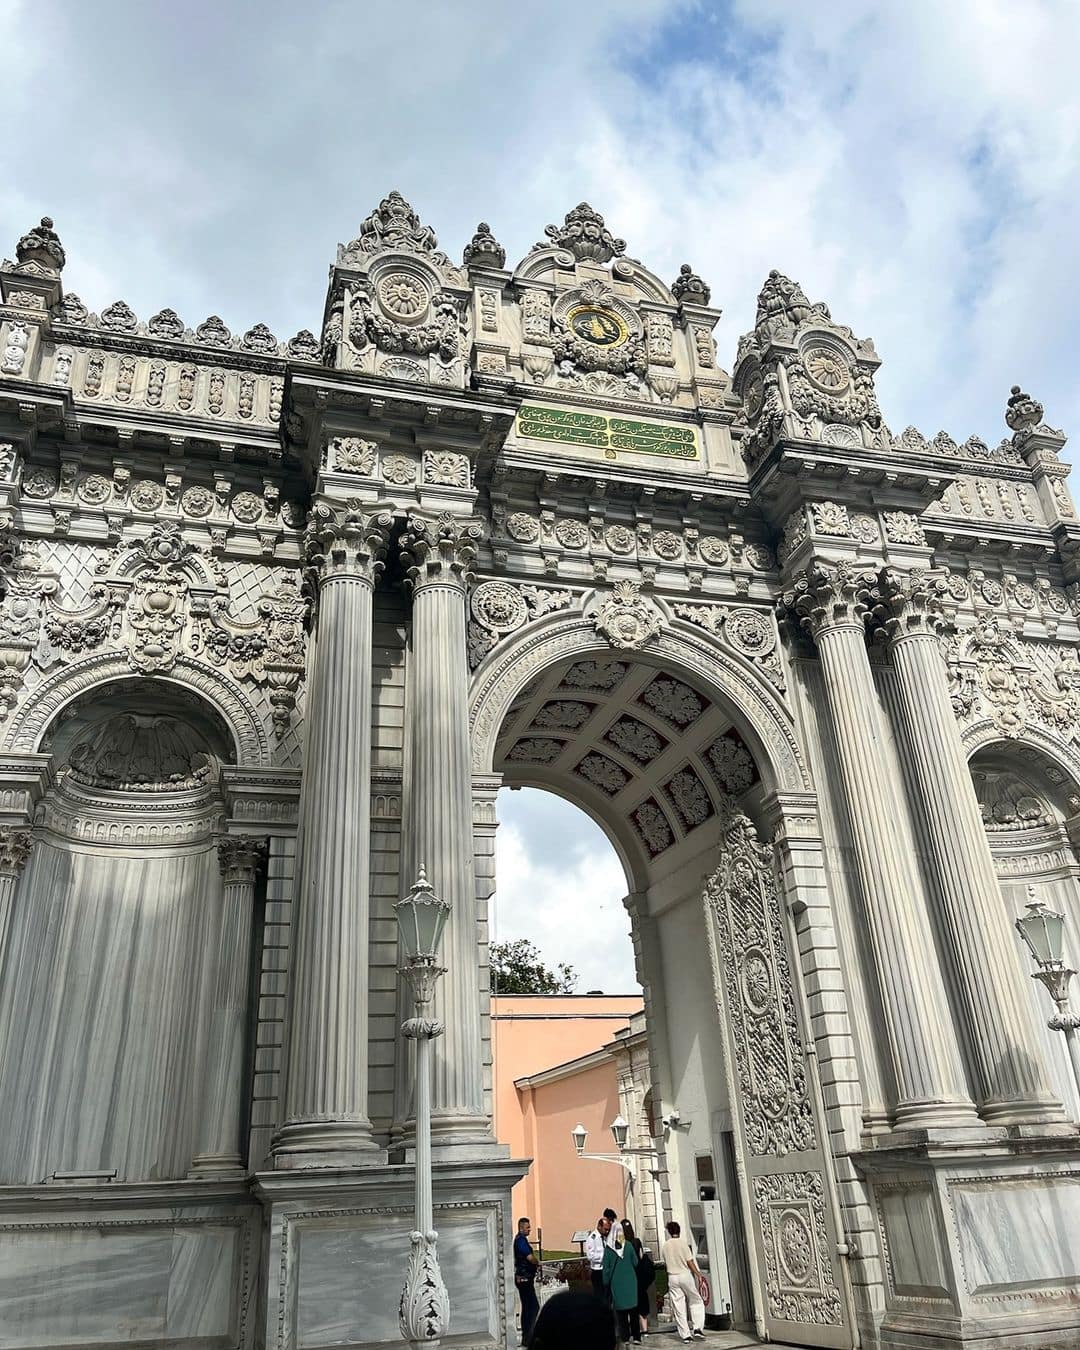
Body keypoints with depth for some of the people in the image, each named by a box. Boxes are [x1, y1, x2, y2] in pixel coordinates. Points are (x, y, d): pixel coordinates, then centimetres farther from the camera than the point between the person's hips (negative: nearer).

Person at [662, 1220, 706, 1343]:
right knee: (696, 1301, 11)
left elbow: (666, 1262, 9)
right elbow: (689, 1261, -9)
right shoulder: (683, 1242, -8)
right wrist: (698, 1274, -2)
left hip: (672, 1277, 3)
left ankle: (685, 1335, 5)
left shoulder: (665, 1245, 4)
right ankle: (697, 1328, -1)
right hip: (685, 1274, -3)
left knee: (678, 1307, 6)